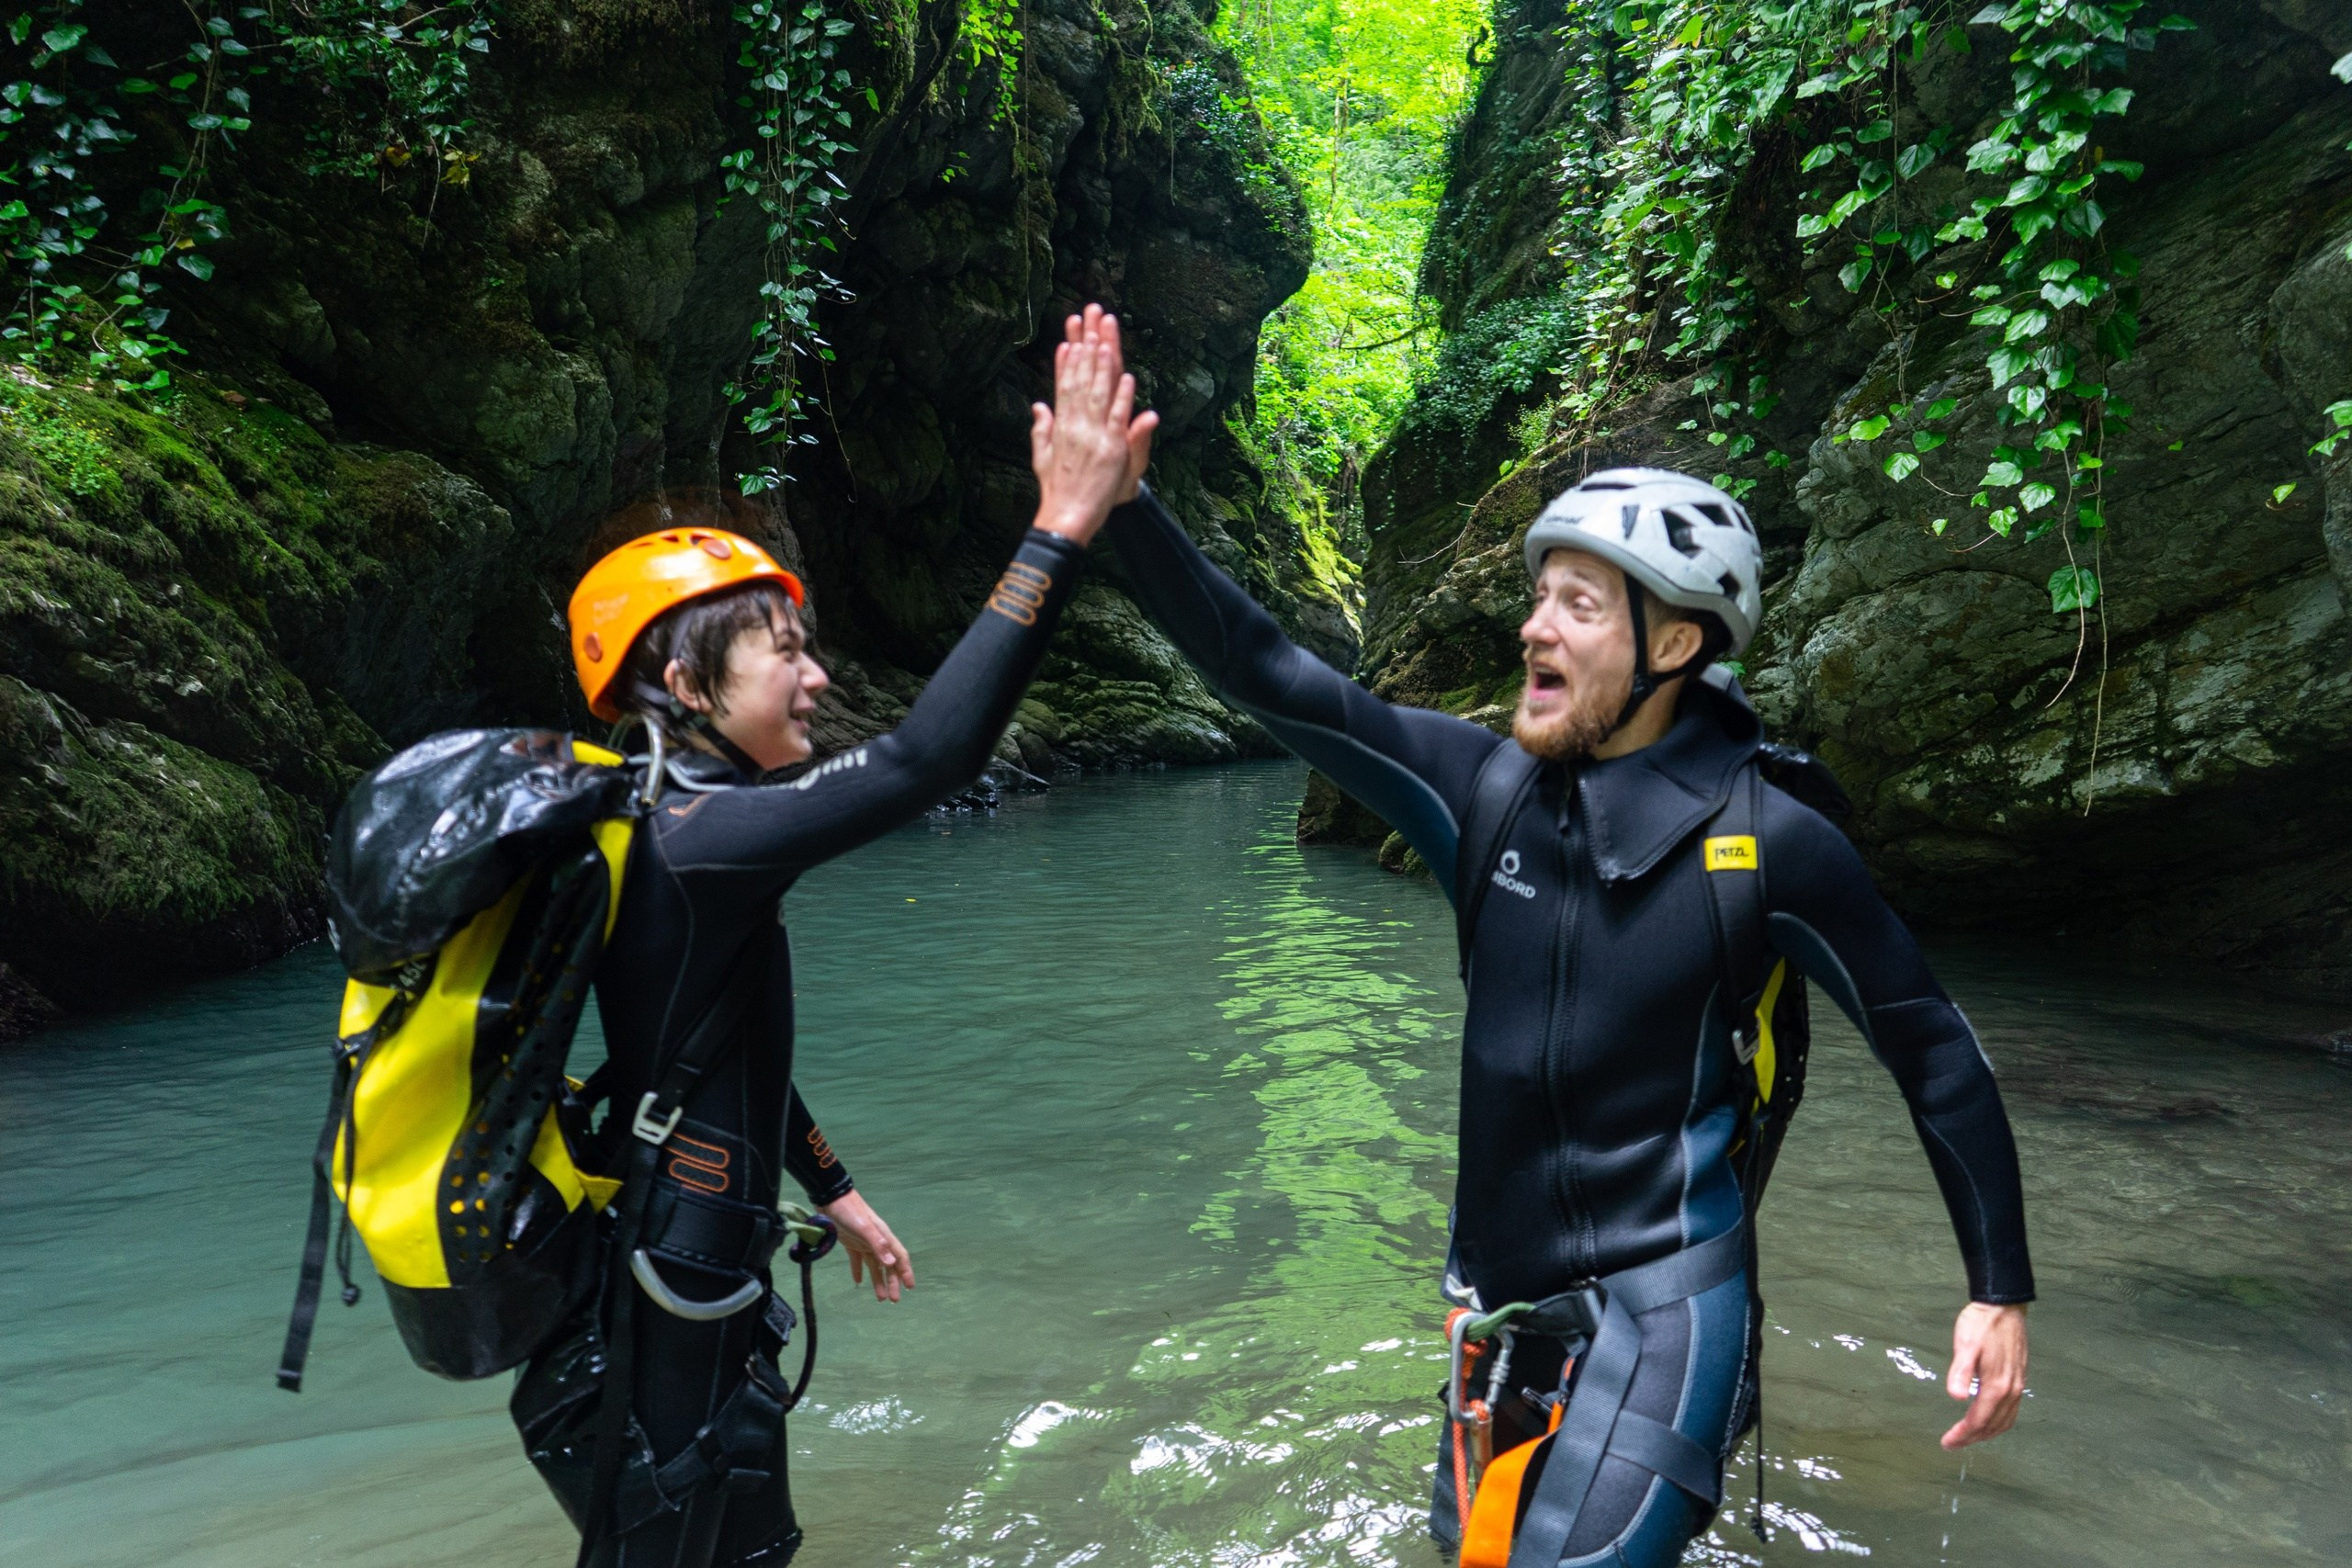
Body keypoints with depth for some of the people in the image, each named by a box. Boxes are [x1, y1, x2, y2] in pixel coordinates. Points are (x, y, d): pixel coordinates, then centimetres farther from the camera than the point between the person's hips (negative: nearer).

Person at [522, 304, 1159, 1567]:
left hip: (697, 1307, 9)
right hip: (664, 1351, -9)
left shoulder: (669, 829, 5)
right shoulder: (691, 841, -25)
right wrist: (1061, 529, -34)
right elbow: (922, 762, -36)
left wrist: (833, 1192, 23)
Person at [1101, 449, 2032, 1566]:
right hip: (1501, 1290, 5)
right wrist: (1123, 501, -18)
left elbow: (1929, 1044, -5)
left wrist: (2000, 1292, -3)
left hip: (1659, 1307, -5)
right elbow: (1266, 675, -9)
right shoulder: (1483, 785, -7)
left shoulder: (1766, 843, -15)